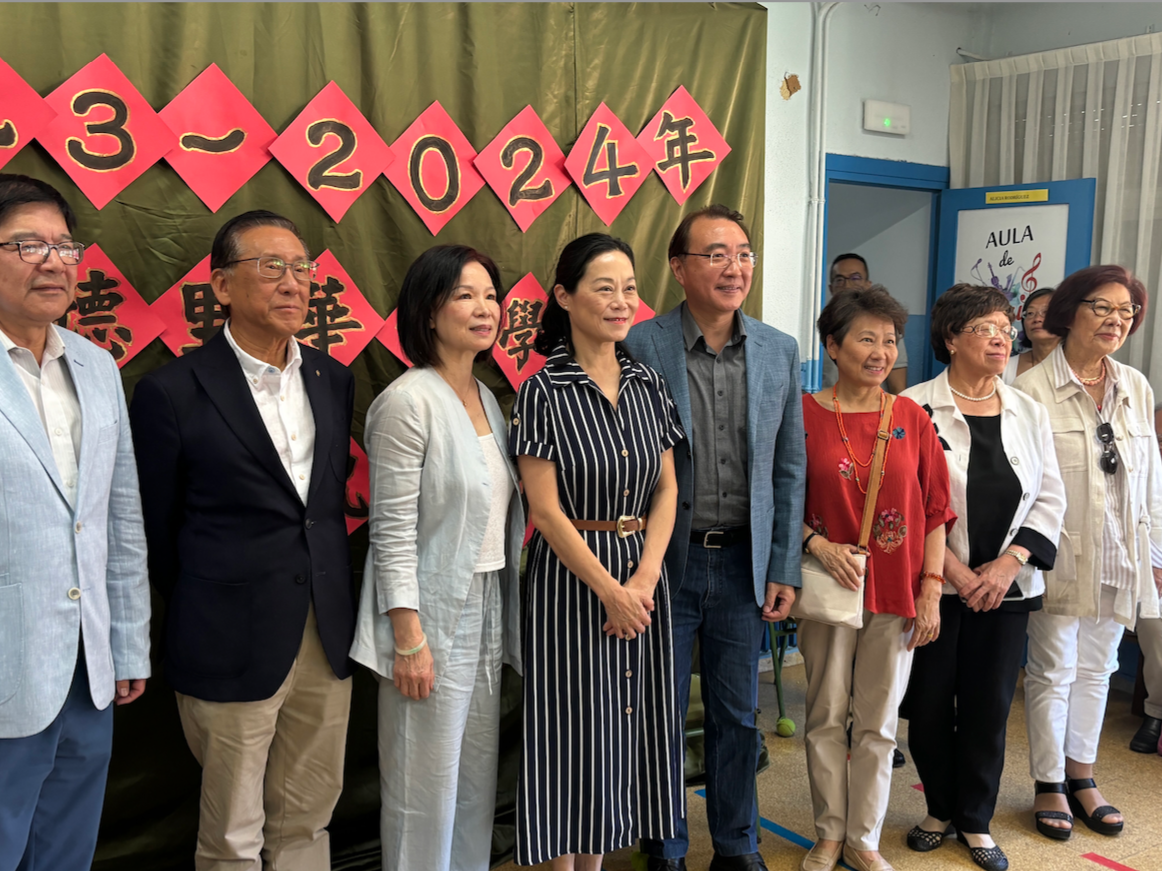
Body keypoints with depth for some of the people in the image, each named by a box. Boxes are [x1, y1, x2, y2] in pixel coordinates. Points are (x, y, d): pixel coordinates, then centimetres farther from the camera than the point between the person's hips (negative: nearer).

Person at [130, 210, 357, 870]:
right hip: (233, 647, -5)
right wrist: (201, 623, 6)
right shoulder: (173, 391, -10)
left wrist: (332, 605, 11)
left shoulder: (333, 379, 6)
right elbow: (156, 528, -2)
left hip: (327, 640, 5)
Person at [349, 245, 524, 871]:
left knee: (478, 777, 16)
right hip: (432, 616, -7)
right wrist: (409, 638, -18)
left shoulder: (487, 399, 10)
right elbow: (393, 531, -16)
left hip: (487, 610, 8)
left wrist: (506, 613, 12)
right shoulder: (409, 402, -14)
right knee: (425, 790, 4)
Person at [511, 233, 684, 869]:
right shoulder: (544, 392, -9)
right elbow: (545, 508, -12)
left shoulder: (647, 385, 6)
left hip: (643, 577, 5)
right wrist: (609, 591, -14)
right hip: (571, 578, -5)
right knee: (575, 723, 4)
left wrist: (644, 579, -7)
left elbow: (666, 489, 5)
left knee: (628, 723, 11)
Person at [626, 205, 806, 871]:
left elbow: (789, 469, 7)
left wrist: (784, 569, 4)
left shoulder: (780, 352, 4)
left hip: (744, 564, 3)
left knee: (737, 716, 15)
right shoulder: (640, 347, -9)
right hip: (666, 561, -3)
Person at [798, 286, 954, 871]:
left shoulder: (911, 417, 3)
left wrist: (931, 589, -2)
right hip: (829, 585, -1)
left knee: (878, 723, 10)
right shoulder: (804, 415, -3)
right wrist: (818, 545, -15)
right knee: (826, 718, 8)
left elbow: (935, 510, 4)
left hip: (896, 592, 2)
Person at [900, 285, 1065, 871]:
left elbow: (1050, 498, 6)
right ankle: (940, 809, 28)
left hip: (1005, 588, 3)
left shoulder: (1029, 413, 8)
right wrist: (954, 569, -13)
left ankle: (976, 822, 25)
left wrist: (1008, 563, -7)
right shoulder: (915, 408, -6)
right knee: (929, 706, 6)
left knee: (989, 708, 8)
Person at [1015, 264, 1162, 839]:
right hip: (1058, 558, -5)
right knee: (1053, 671, 6)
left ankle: (1081, 778, 32)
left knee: (1096, 669, 17)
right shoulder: (1033, 389, -11)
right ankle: (1049, 786, 22)